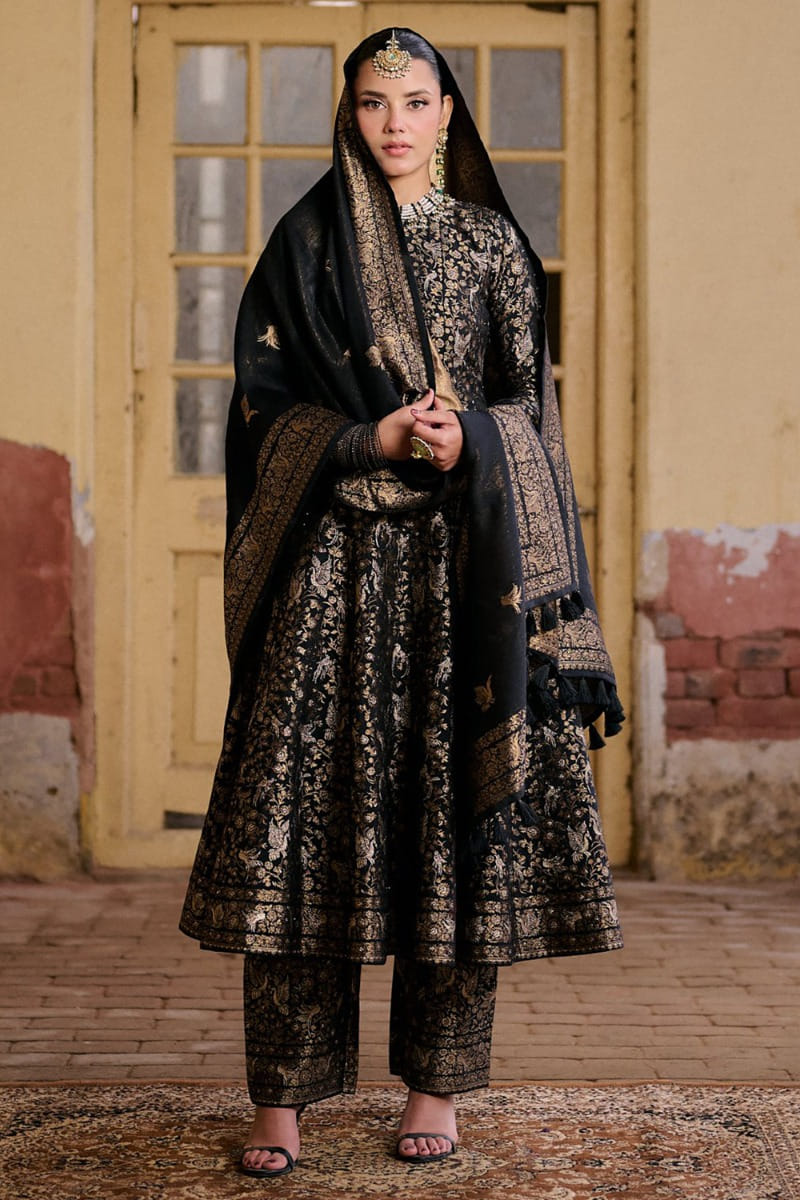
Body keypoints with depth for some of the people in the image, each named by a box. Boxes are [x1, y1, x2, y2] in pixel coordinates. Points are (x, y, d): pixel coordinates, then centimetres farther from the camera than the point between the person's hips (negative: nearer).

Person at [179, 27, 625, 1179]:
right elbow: (267, 399, 3)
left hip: (463, 556, 1)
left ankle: (436, 1083, 8)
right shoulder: (306, 242, 9)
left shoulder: (492, 241, 11)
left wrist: (466, 439, -12)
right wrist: (372, 440, -13)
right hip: (335, 557, -1)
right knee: (308, 806, -6)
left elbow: (527, 398, 9)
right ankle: (283, 1094, -1)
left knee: (458, 803, -2)